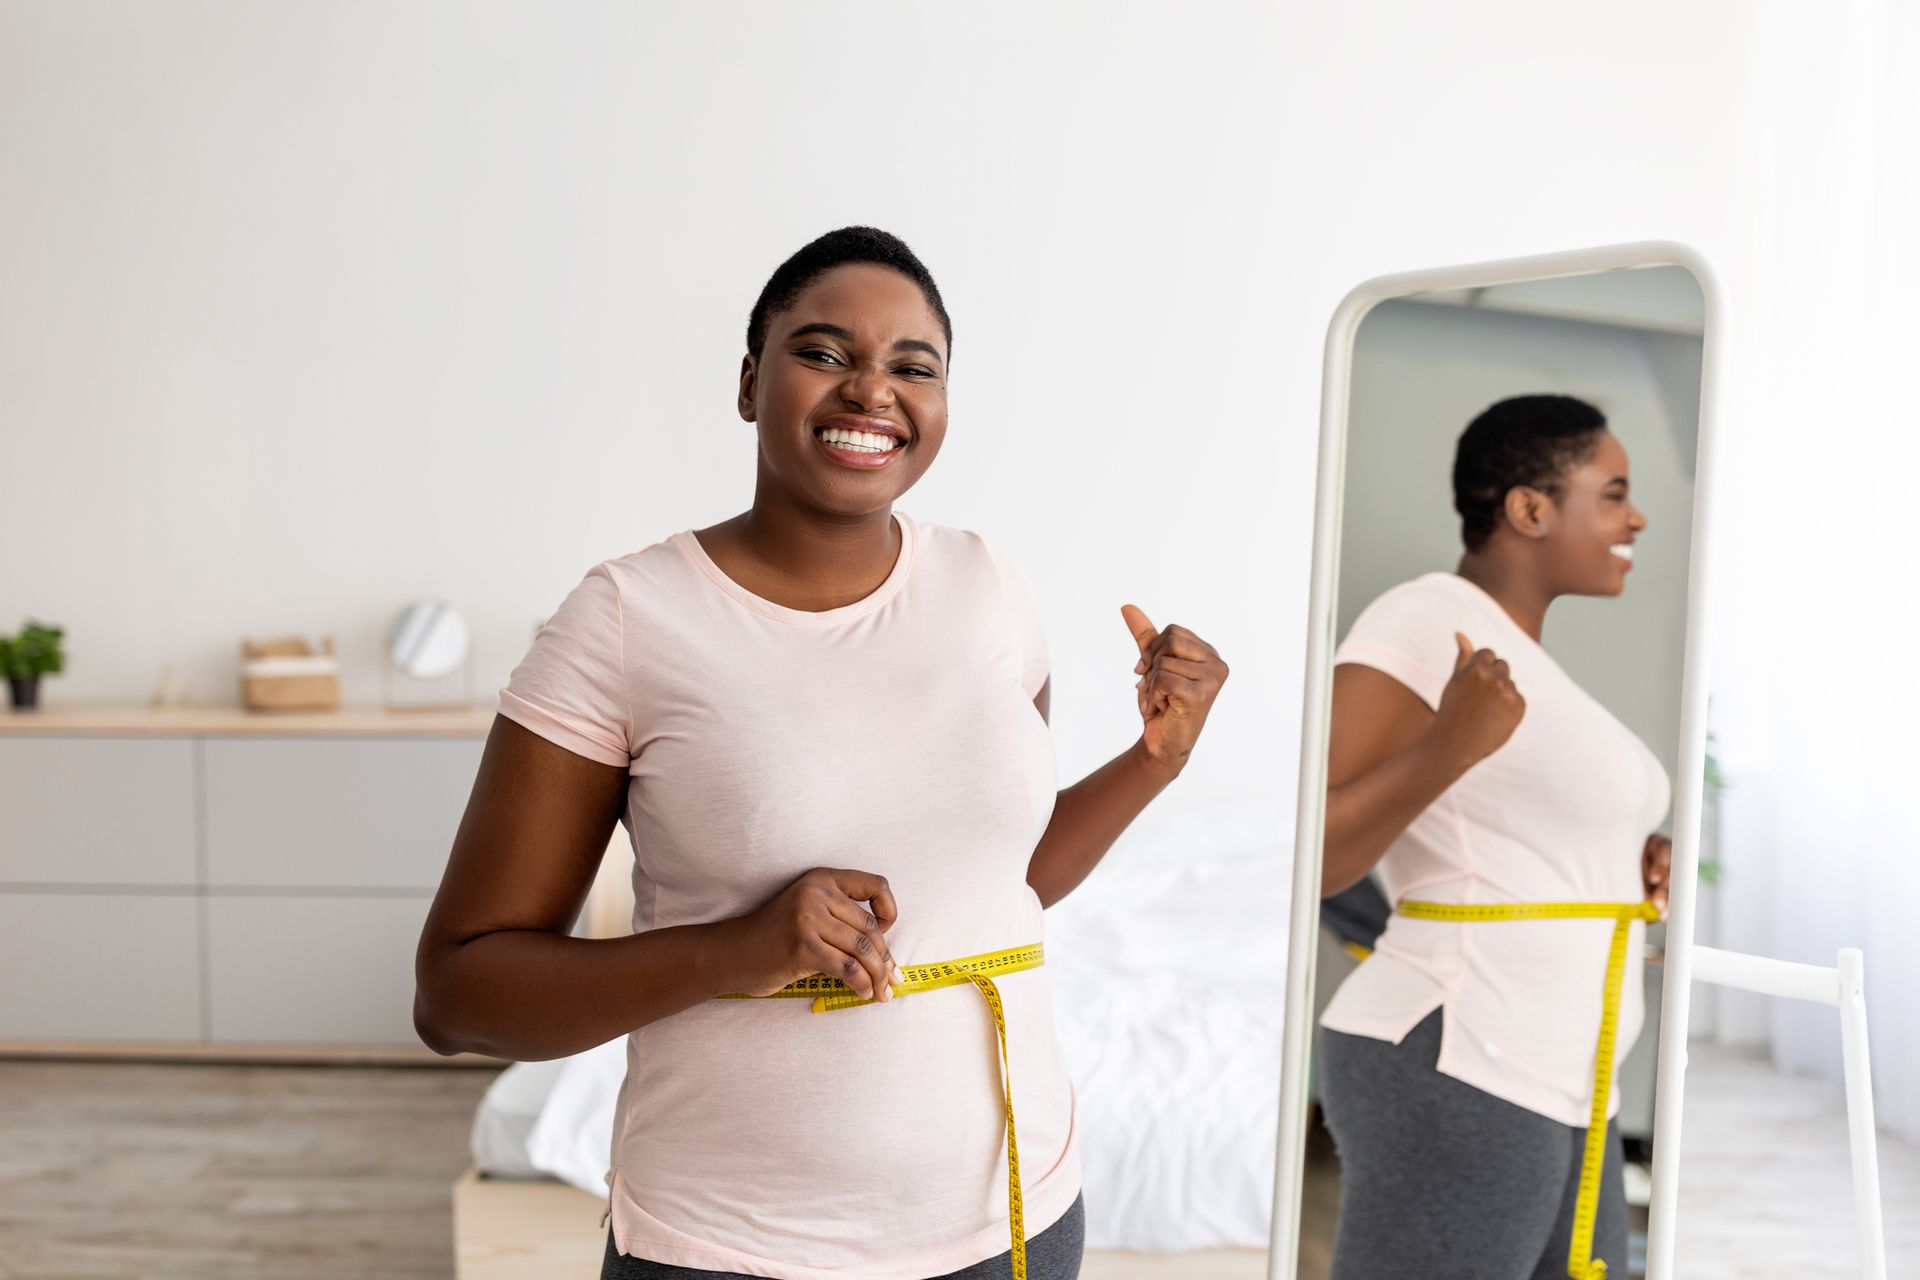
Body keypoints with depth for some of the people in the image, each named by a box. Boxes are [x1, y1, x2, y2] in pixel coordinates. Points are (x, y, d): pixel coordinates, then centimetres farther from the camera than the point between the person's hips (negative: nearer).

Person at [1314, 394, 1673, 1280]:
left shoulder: (1517, 650, 18)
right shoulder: (1424, 624, -12)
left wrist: (1620, 872, 12)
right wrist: (1452, 745, -31)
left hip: (1547, 1093, 10)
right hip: (1456, 1084, -10)